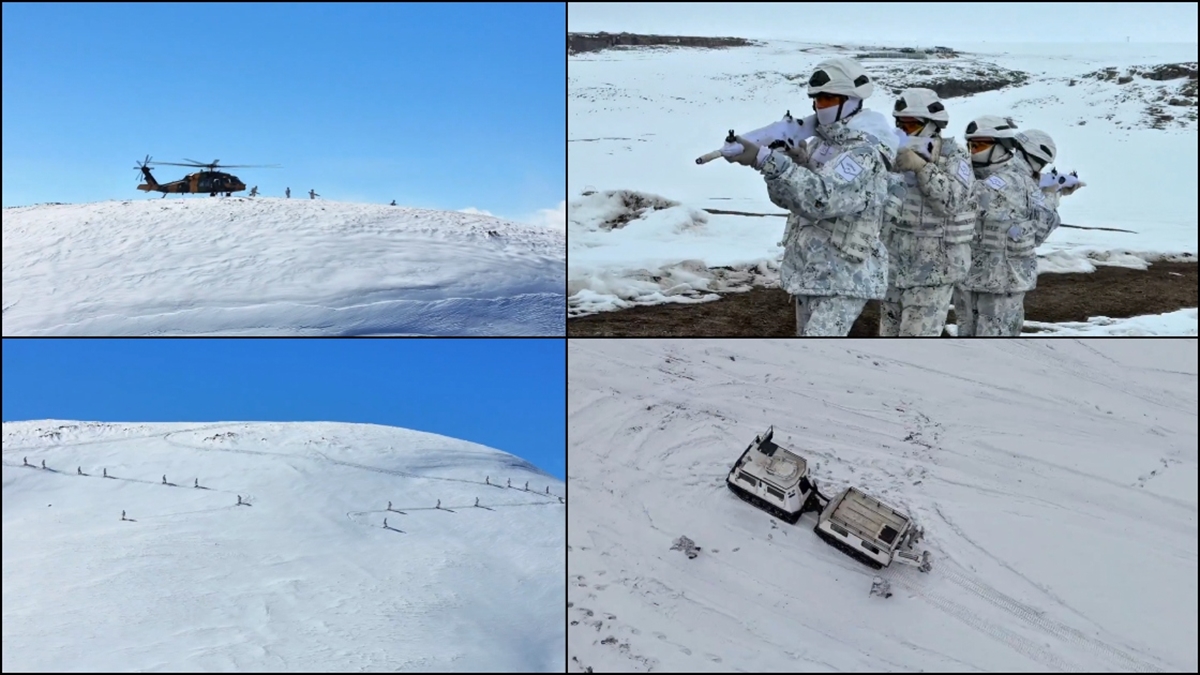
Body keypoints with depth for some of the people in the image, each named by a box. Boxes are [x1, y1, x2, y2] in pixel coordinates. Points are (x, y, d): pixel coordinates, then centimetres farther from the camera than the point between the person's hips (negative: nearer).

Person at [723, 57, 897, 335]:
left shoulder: (864, 153, -18)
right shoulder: (821, 143, 10)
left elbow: (821, 198, -35)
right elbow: (785, 197, 7)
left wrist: (766, 160, -41)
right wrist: (794, 162, -14)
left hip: (843, 278, -9)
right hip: (808, 271, 9)